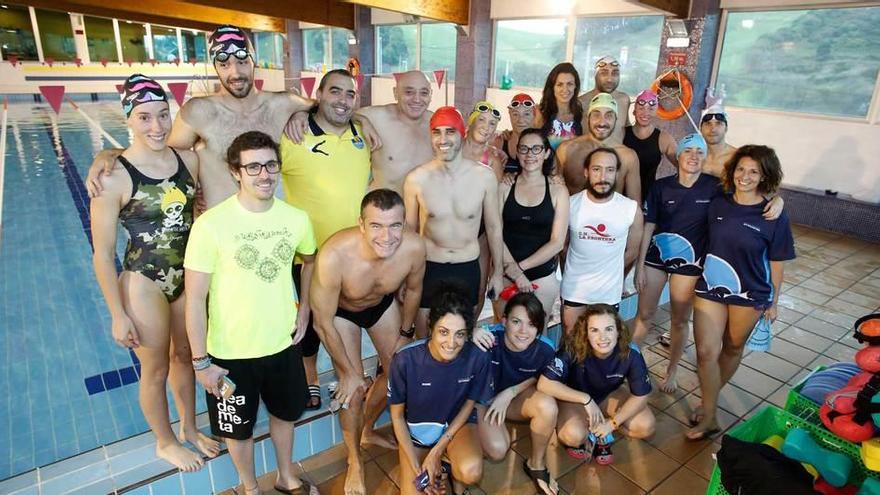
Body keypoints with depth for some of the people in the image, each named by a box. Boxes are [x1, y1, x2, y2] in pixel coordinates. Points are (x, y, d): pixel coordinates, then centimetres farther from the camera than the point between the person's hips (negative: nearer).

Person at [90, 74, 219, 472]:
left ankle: (189, 429, 46)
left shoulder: (189, 159, -6)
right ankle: (165, 443, 40)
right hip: (144, 284, -4)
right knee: (156, 370, 15)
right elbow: (103, 254, -13)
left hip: (188, 277, 5)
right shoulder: (114, 177, -19)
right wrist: (118, 315, -10)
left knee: (185, 355, 22)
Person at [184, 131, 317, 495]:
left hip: (283, 343, 4)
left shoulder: (296, 218, -9)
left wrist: (304, 310, 6)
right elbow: (195, 299, -15)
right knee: (239, 428, 19)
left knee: (285, 413, 25)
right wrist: (201, 361, -12)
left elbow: (310, 261, 12)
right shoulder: (211, 224, -21)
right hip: (230, 353, -3)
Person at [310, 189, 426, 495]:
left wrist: (405, 332, 4)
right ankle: (355, 462, 24)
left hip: (382, 304, 4)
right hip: (340, 311, -3)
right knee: (353, 387, -4)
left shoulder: (414, 247, -34)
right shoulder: (333, 256, -43)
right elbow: (323, 323, -27)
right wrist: (349, 372, -16)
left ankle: (367, 431, 41)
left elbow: (413, 290, -9)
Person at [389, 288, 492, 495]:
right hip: (416, 429, 0)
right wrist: (416, 467, -14)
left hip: (458, 423, 0)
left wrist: (436, 452, -12)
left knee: (471, 472, -29)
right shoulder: (406, 360, -28)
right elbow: (397, 415, -11)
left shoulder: (477, 358, -25)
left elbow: (468, 404, -7)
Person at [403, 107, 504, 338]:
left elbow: (494, 228, 3)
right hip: (428, 268, -1)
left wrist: (497, 272, 9)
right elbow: (409, 230, 2)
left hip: (468, 268, 1)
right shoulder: (416, 179, -10)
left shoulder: (484, 177, -9)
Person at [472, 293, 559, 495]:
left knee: (547, 406, -28)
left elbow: (538, 378, -2)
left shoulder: (546, 349, -22)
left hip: (517, 395, 3)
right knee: (497, 450, -22)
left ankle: (537, 463, 0)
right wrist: (470, 335, -50)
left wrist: (509, 393, -16)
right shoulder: (489, 337, -33)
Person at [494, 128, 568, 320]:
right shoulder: (505, 187, -1)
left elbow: (557, 243, -4)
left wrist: (519, 266, -10)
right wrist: (515, 273, -14)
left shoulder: (558, 191, 0)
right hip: (505, 276, 0)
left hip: (542, 277, 0)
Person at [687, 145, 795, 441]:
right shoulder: (717, 204, -4)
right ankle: (710, 416, 11)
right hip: (710, 288, 1)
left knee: (732, 349, 16)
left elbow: (776, 263, -3)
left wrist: (773, 302, 2)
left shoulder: (774, 217, -10)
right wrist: (698, 276, 8)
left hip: (749, 295, -1)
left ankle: (710, 399, 38)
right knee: (706, 352, -3)